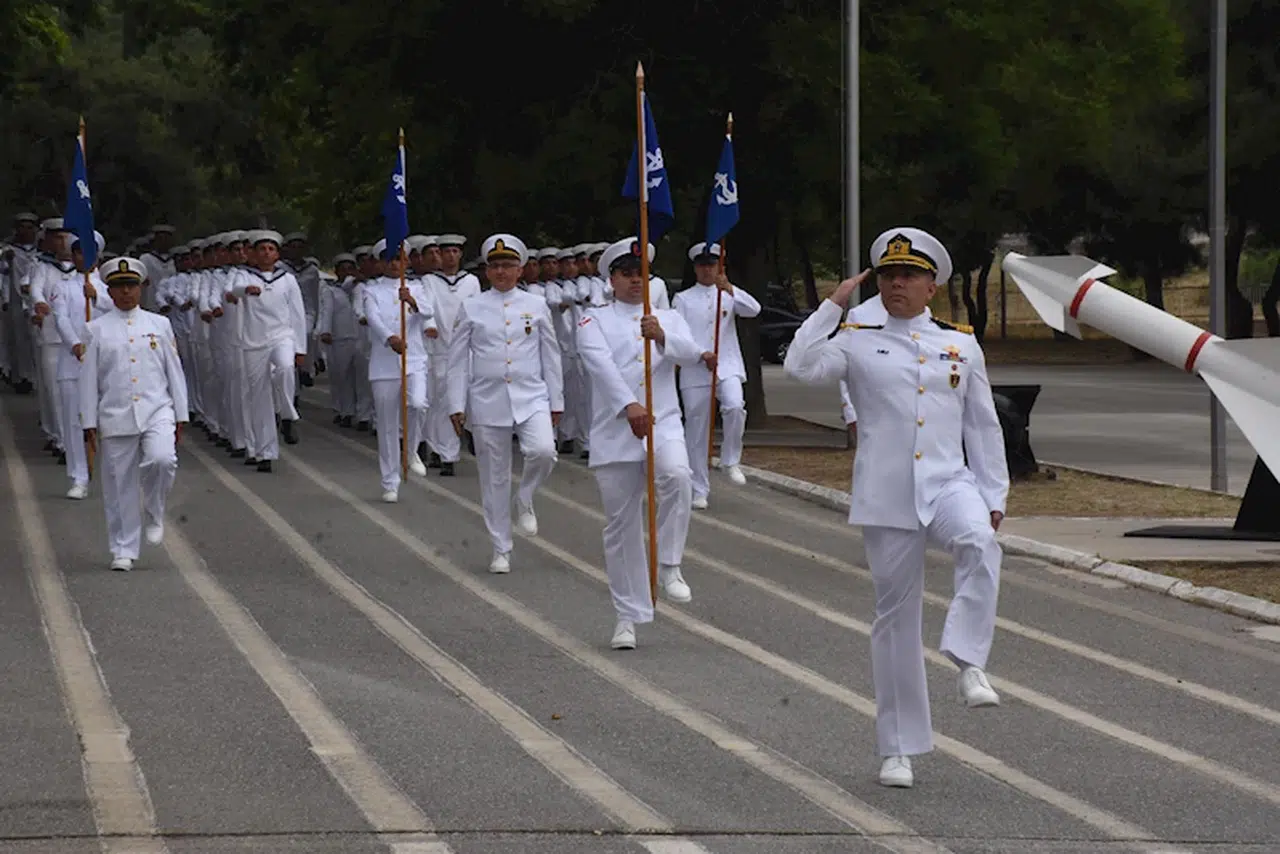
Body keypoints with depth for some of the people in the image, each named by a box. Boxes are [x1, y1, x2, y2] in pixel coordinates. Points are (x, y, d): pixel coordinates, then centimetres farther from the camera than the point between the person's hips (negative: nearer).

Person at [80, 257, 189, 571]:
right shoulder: (97, 330, 5)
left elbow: (174, 371, 12)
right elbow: (89, 379, 7)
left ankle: (154, 514, 2)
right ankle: (123, 551, 12)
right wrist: (89, 423, 3)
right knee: (120, 486, 1)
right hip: (116, 417, 0)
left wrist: (180, 416, 8)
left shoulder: (159, 325, 9)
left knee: (162, 461, -26)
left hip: (157, 410, 0)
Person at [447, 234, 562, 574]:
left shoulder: (536, 306, 6)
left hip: (531, 398, 0)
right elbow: (458, 360, 5)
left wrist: (556, 402, 8)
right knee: (494, 477, 3)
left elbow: (550, 356, 10)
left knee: (543, 451, -26)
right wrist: (457, 405, -1)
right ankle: (501, 550, 13)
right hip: (488, 401, 0)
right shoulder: (471, 309, 4)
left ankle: (525, 500, 5)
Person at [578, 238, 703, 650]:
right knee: (621, 526, 2)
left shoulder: (669, 319, 15)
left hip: (664, 424, 0)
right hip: (614, 431, 0)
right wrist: (629, 406, -29)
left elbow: (691, 355, -5)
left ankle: (670, 566, -18)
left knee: (676, 476, -32)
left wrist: (662, 337, -26)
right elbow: (601, 364, -12)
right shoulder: (595, 321, 7)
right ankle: (627, 616, 11)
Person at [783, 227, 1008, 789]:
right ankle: (898, 749, 10)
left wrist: (994, 497, 9)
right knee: (896, 614, 3)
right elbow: (802, 366, -10)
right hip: (886, 496, 0)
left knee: (979, 545, -35)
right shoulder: (859, 345, 8)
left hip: (947, 484, 1)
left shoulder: (962, 347, 13)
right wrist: (833, 306, -5)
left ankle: (969, 662, -29)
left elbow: (983, 427, 15)